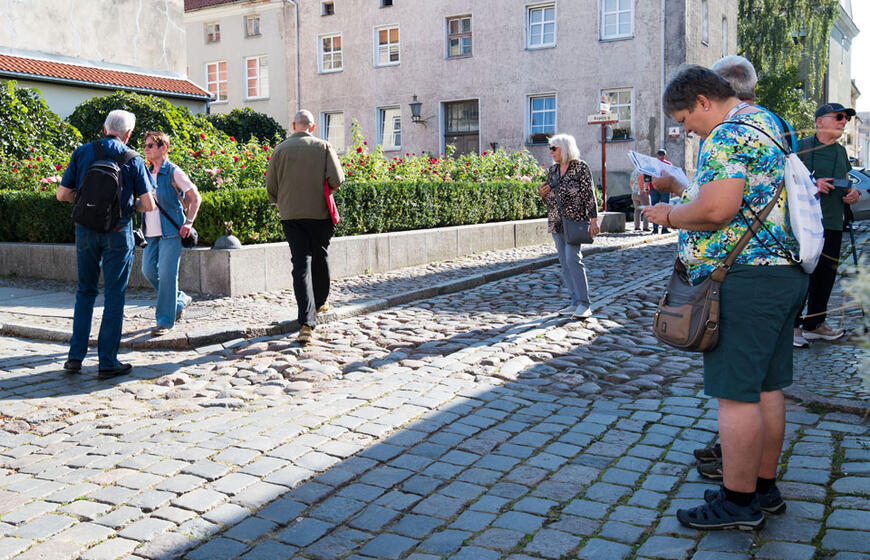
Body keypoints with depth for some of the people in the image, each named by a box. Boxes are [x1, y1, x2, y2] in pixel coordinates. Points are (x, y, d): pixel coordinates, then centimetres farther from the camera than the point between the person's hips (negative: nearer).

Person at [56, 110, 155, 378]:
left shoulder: (82, 152, 3)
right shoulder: (133, 160, -2)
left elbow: (62, 194, 2)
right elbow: (148, 205, -6)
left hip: (85, 230, 3)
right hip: (117, 232, -3)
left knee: (85, 291, 16)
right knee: (114, 295, 3)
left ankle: (76, 356, 13)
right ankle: (107, 362, 4)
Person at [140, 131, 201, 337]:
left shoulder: (173, 172, -7)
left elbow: (195, 197, -6)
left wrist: (188, 222, -12)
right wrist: (144, 225, 17)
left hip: (171, 231, -7)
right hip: (151, 232, 7)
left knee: (166, 273, -8)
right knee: (148, 270, 4)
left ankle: (165, 320, 0)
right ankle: (180, 300, 25)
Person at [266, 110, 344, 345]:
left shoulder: (281, 149, 1)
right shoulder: (323, 147, -1)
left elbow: (271, 186, 1)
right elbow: (337, 180, -9)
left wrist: (279, 203, 21)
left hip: (291, 215, 0)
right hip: (319, 213, 0)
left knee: (301, 264, -3)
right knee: (320, 257, 21)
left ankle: (307, 324, -13)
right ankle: (320, 302, 40)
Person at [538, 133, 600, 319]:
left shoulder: (580, 167, -6)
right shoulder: (552, 169, 12)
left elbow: (589, 194, -8)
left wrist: (593, 219, -13)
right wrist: (543, 194, -2)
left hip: (574, 220, -7)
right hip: (556, 222, 7)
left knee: (573, 259, -17)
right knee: (564, 262, 6)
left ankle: (584, 305, -14)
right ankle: (576, 303, 13)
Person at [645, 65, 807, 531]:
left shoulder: (729, 134, -14)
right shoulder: (767, 123, 19)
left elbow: (716, 209, -26)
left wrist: (670, 214, -8)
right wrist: (687, 192, 19)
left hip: (744, 279, -11)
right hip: (783, 272, 11)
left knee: (736, 392, -3)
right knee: (766, 388, 15)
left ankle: (738, 502, 6)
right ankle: (764, 487, 26)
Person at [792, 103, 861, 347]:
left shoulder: (841, 151, 18)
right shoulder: (801, 147, -3)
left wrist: (852, 194, 5)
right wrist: (812, 184, -19)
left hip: (833, 222, 7)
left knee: (826, 273, 11)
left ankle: (814, 324, 23)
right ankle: (792, 326, -2)